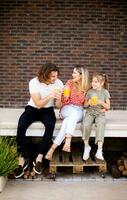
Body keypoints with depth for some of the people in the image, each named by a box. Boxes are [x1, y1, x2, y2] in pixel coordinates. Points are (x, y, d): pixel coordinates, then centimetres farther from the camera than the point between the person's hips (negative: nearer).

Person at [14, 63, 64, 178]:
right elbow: (38, 104, -22)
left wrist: (58, 99, -32)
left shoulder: (58, 83, -11)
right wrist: (50, 96, -36)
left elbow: (58, 106, -9)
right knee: (21, 125, -30)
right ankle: (22, 159, -18)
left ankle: (39, 158, -23)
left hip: (47, 110, 1)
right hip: (33, 108, -1)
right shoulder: (34, 82, -18)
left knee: (50, 125, -33)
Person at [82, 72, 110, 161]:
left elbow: (108, 107, 4)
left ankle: (99, 150, -32)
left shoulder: (105, 92, 3)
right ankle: (86, 147, -11)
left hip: (100, 113, -1)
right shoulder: (90, 91, 7)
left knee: (100, 125, -34)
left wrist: (101, 102, -14)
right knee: (85, 125, -30)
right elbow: (85, 105, 14)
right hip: (90, 112, 1)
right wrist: (88, 102, -9)